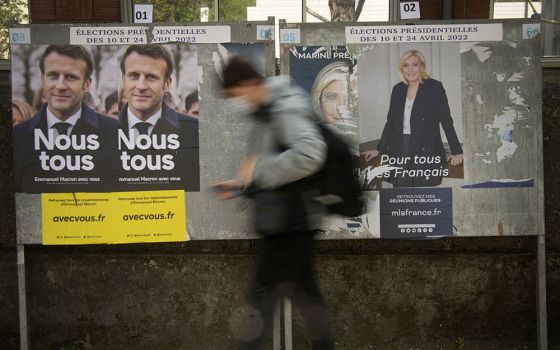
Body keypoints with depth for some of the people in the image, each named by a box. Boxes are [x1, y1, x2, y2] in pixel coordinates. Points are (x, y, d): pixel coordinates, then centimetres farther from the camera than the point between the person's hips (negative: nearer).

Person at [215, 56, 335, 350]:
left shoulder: (286, 108, -17)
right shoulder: (267, 111, 13)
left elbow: (310, 154, -32)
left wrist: (258, 169, -24)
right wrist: (241, 184, 10)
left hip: (290, 219, -10)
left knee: (261, 295, -6)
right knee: (302, 289, 17)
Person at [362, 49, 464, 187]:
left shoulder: (434, 87, -1)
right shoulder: (398, 89, 13)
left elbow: (446, 121, -4)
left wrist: (457, 152, -9)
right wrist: (379, 150, 19)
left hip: (426, 153, -4)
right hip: (400, 152, 4)